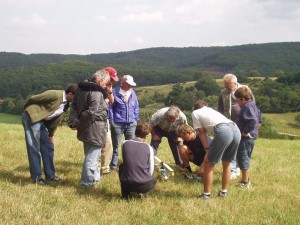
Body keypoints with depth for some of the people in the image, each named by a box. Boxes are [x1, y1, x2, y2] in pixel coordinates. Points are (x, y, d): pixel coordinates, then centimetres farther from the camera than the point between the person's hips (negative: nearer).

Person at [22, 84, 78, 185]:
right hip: (32, 117, -9)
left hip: (42, 122, 9)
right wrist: (26, 111, 1)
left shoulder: (66, 104, 6)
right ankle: (36, 177, 2)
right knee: (34, 149, -5)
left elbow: (56, 119, 16)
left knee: (48, 147, 9)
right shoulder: (55, 95, -22)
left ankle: (50, 175, 18)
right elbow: (32, 99, -15)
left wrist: (51, 135, 18)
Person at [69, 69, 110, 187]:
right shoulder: (96, 93, -21)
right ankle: (87, 184, 7)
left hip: (85, 130, 10)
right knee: (91, 158, 0)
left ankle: (95, 177, 38)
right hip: (94, 131, -9)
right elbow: (93, 112, -27)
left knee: (90, 156, 23)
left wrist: (74, 121, 1)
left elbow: (74, 106, 9)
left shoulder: (81, 89, 8)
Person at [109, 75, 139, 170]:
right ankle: (113, 165, 14)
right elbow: (110, 107, -4)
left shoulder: (132, 93, 8)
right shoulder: (115, 93, -7)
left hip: (131, 124, 4)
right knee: (115, 145, 6)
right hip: (117, 124, -4)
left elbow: (136, 107, 14)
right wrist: (111, 120, -6)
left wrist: (136, 119, 8)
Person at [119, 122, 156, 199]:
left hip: (126, 184, 1)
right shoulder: (149, 148, -1)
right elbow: (151, 169, 3)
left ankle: (125, 194, 22)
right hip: (144, 185, -1)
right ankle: (142, 192, 6)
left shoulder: (125, 143, 3)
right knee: (153, 181, 36)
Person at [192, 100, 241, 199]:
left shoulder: (195, 113, 22)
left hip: (223, 131, -7)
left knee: (209, 164, 8)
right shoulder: (211, 110, 39)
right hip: (236, 129, 7)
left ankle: (206, 194, 12)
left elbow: (201, 132, 15)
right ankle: (223, 192, 30)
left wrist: (207, 149, 13)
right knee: (226, 163, 24)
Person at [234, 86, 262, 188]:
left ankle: (245, 182, 4)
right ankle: (246, 179, 29)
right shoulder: (253, 105, 11)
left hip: (246, 137, -10)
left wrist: (245, 132, -23)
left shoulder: (246, 107, -20)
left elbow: (253, 120, -32)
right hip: (252, 136, 10)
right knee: (246, 158, 20)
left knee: (243, 159, -2)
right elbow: (259, 119, 24)